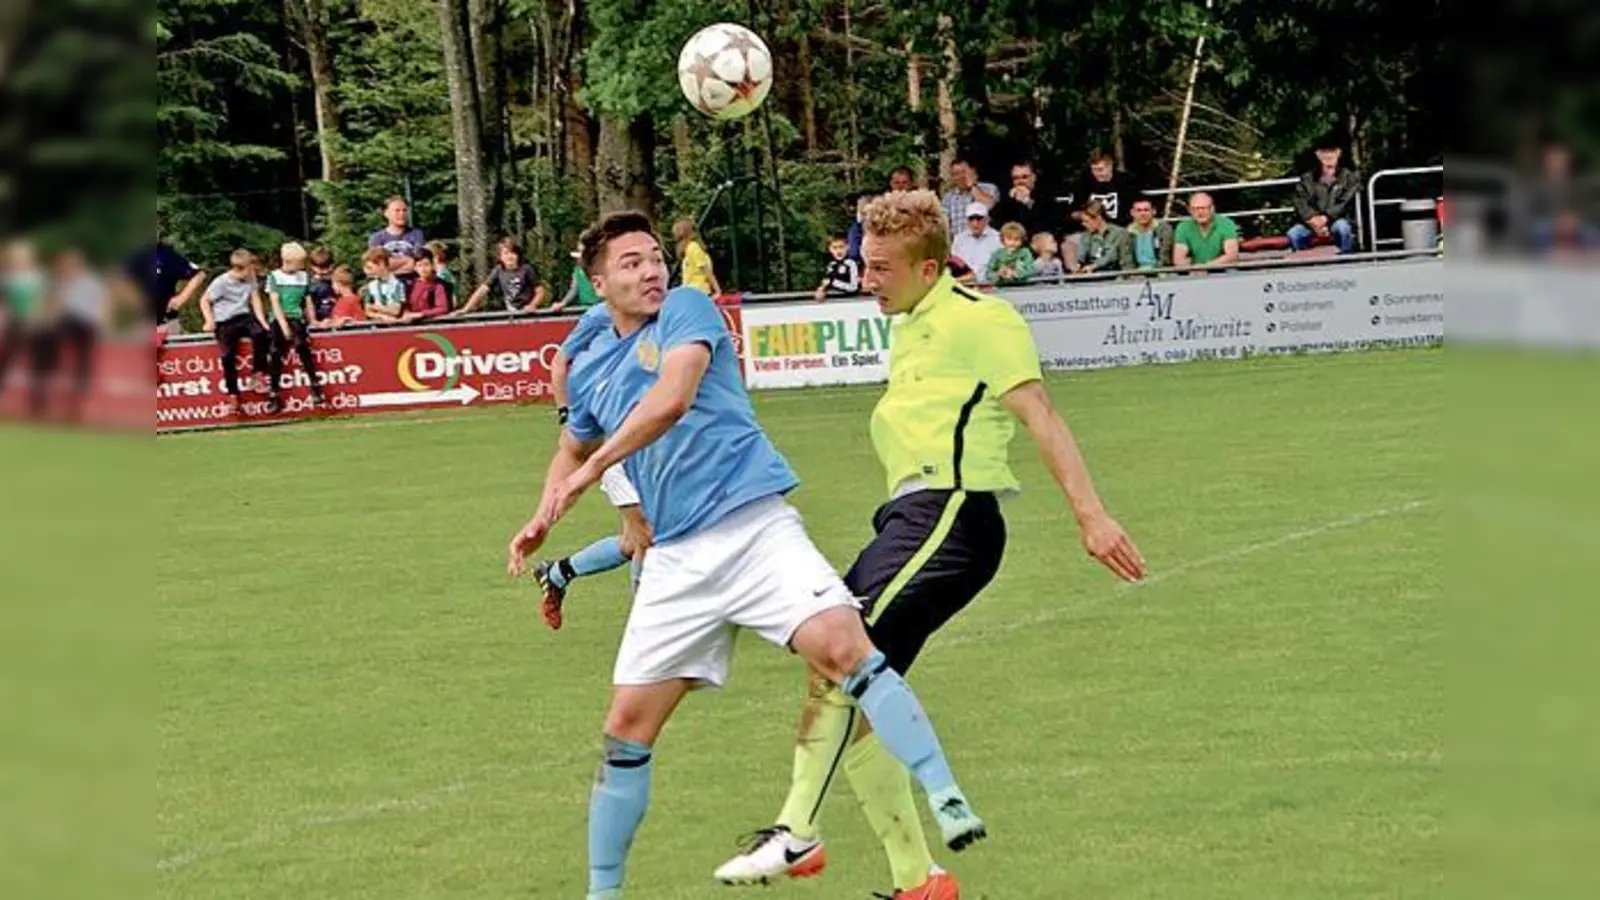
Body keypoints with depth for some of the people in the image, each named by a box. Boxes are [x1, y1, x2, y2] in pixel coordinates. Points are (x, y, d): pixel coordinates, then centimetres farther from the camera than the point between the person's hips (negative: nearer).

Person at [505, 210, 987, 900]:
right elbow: (572, 450, 39)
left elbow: (671, 399, -19)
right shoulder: (590, 374, 18)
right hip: (676, 559, 6)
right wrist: (542, 521, 21)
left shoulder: (686, 309, -1)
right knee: (627, 727, 4)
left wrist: (593, 467, -14)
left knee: (841, 645, -28)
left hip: (752, 525, -6)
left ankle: (948, 802, -29)